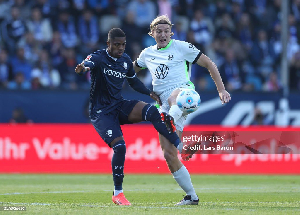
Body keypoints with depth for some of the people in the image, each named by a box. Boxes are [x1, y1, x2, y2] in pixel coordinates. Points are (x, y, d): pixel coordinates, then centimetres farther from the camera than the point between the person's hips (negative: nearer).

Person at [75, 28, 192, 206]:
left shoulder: (126, 60, 9)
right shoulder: (98, 57, -11)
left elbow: (134, 81, 25)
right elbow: (88, 64, -35)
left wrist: (151, 93, 11)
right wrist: (83, 68, -59)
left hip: (119, 106, 5)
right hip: (101, 112, -5)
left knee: (152, 111, -23)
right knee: (119, 146, -22)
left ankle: (180, 146, -18)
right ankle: (118, 193, -8)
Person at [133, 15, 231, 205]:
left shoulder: (181, 47, 7)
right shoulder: (148, 54, 21)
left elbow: (209, 64, 8)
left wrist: (222, 90, 0)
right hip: (166, 103, 5)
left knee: (173, 99, -45)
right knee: (169, 154, -4)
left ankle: (186, 144, -70)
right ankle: (191, 196, 7)